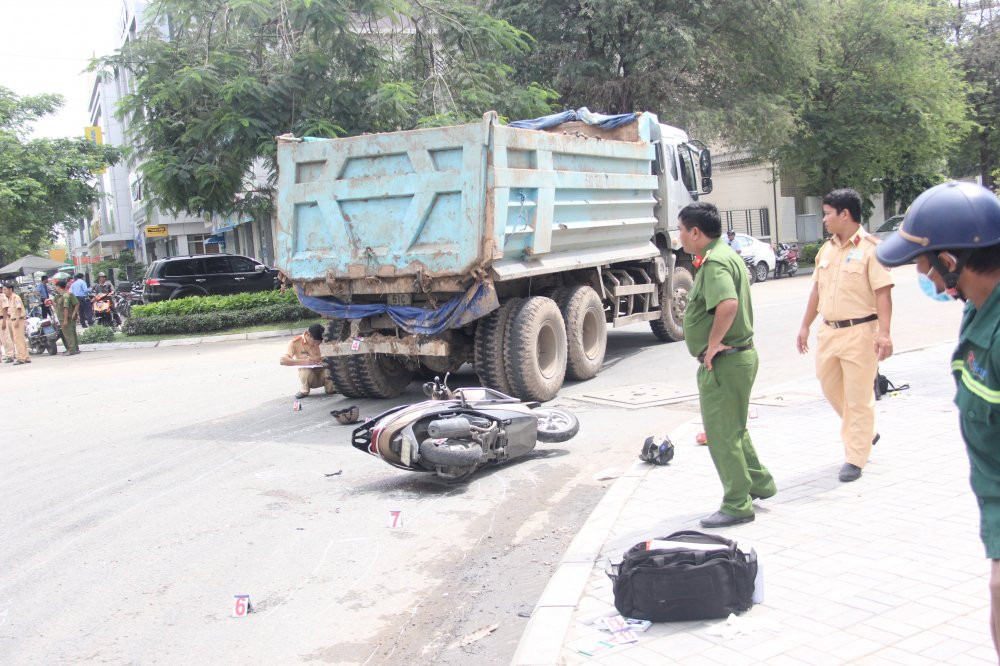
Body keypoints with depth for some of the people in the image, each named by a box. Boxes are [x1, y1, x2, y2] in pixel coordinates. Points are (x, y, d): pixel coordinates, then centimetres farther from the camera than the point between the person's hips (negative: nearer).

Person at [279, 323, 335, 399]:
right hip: (306, 376, -3)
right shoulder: (296, 342, -12)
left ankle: (330, 388, 0)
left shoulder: (318, 342, -1)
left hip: (322, 375, 3)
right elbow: (282, 360, -23)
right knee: (306, 370, -36)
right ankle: (304, 391, -7)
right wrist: (303, 361, -33)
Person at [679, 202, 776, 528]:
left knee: (722, 434, -1)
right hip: (739, 354, 11)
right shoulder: (724, 255, 14)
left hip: (723, 362, -11)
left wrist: (713, 343, -26)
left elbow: (728, 303, -38)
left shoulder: (715, 262, -20)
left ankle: (737, 505, 8)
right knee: (733, 428, 23)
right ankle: (759, 483, 35)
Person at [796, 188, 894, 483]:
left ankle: (855, 459, 7)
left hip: (859, 332, -8)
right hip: (828, 331, 8)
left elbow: (883, 292, -15)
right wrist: (805, 326, 18)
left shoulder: (870, 247, -10)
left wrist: (883, 333, -22)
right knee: (831, 389, 16)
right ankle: (865, 434, 38)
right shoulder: (827, 249, 12)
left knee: (858, 397, -1)